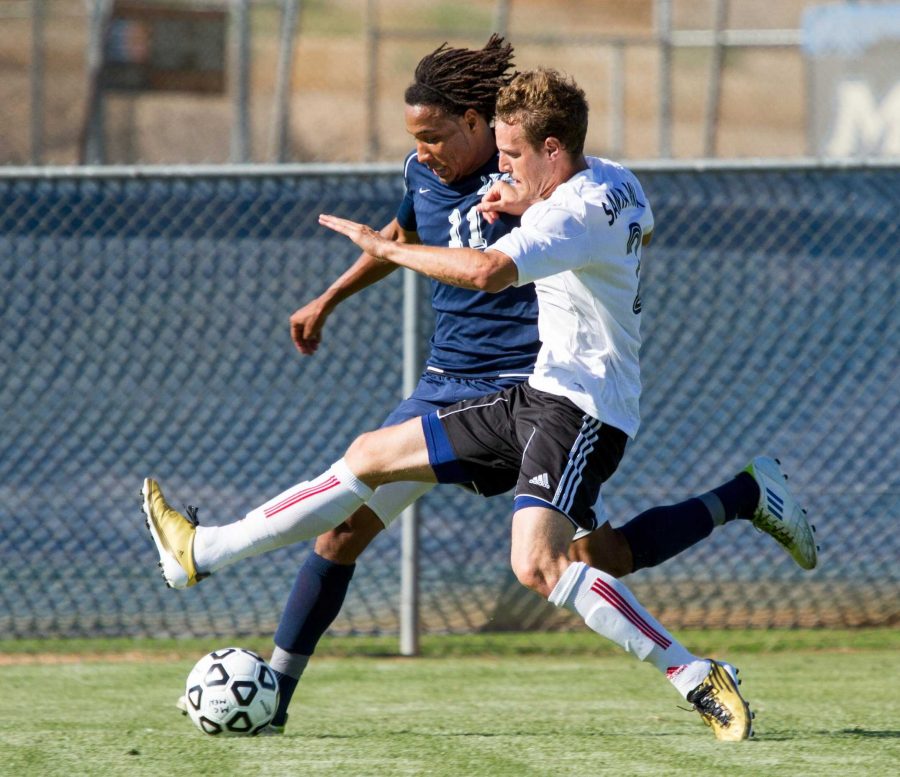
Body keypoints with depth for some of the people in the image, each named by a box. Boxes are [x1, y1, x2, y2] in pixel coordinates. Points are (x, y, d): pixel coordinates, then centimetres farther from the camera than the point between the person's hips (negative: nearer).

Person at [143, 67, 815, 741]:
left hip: (582, 410, -11)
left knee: (538, 566, -31)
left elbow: (486, 271, -37)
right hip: (539, 396, 11)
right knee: (372, 456, 12)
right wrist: (530, 205, 19)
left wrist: (384, 247, -23)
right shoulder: (615, 183, 9)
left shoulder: (576, 212, -21)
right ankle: (203, 552, 20)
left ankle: (702, 683, -24)